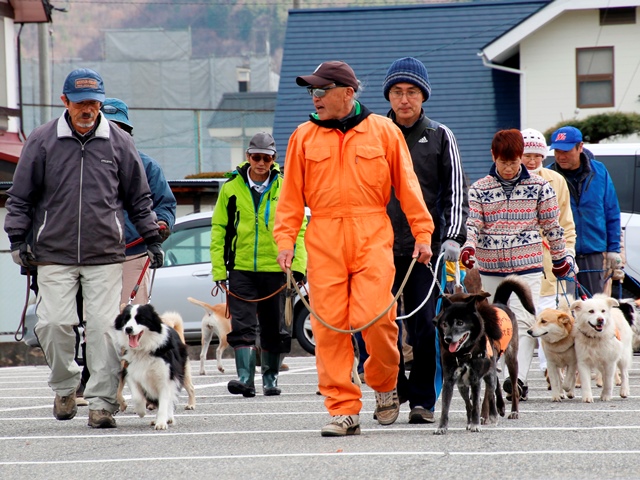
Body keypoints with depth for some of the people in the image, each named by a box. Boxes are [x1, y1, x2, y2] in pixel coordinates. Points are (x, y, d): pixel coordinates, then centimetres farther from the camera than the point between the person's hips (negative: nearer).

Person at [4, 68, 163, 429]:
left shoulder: (119, 142, 8)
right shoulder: (42, 141, 5)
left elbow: (139, 197, 16)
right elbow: (21, 195, 10)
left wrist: (152, 239, 14)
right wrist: (18, 238, 2)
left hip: (106, 254, 0)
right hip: (54, 254, 0)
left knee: (105, 326, -7)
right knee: (54, 323, -9)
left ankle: (102, 401, -2)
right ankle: (65, 386, 14)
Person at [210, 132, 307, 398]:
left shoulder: (285, 188, 0)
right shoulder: (231, 188, 2)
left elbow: (299, 230, 2)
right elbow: (218, 229, 6)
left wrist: (298, 267, -8)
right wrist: (219, 270, 0)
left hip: (275, 269, 0)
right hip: (240, 269, 0)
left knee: (273, 330, 9)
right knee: (242, 326, -11)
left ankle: (270, 378, 22)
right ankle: (245, 378, -15)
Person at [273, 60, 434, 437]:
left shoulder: (383, 131, 7)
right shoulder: (304, 137, 12)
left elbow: (407, 185, 7)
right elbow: (292, 195, 11)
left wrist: (422, 233, 2)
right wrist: (286, 240, 1)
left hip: (372, 237, -2)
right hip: (323, 240, 2)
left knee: (373, 317, -14)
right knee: (329, 324, -5)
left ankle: (385, 384, 15)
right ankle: (344, 410, 0)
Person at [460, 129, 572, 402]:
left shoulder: (539, 187, 3)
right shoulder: (479, 189, 5)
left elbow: (552, 225, 9)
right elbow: (473, 223, -1)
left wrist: (560, 258, 14)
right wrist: (468, 247, -21)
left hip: (527, 266, -2)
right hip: (490, 267, 2)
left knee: (523, 321, -15)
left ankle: (518, 378, -22)